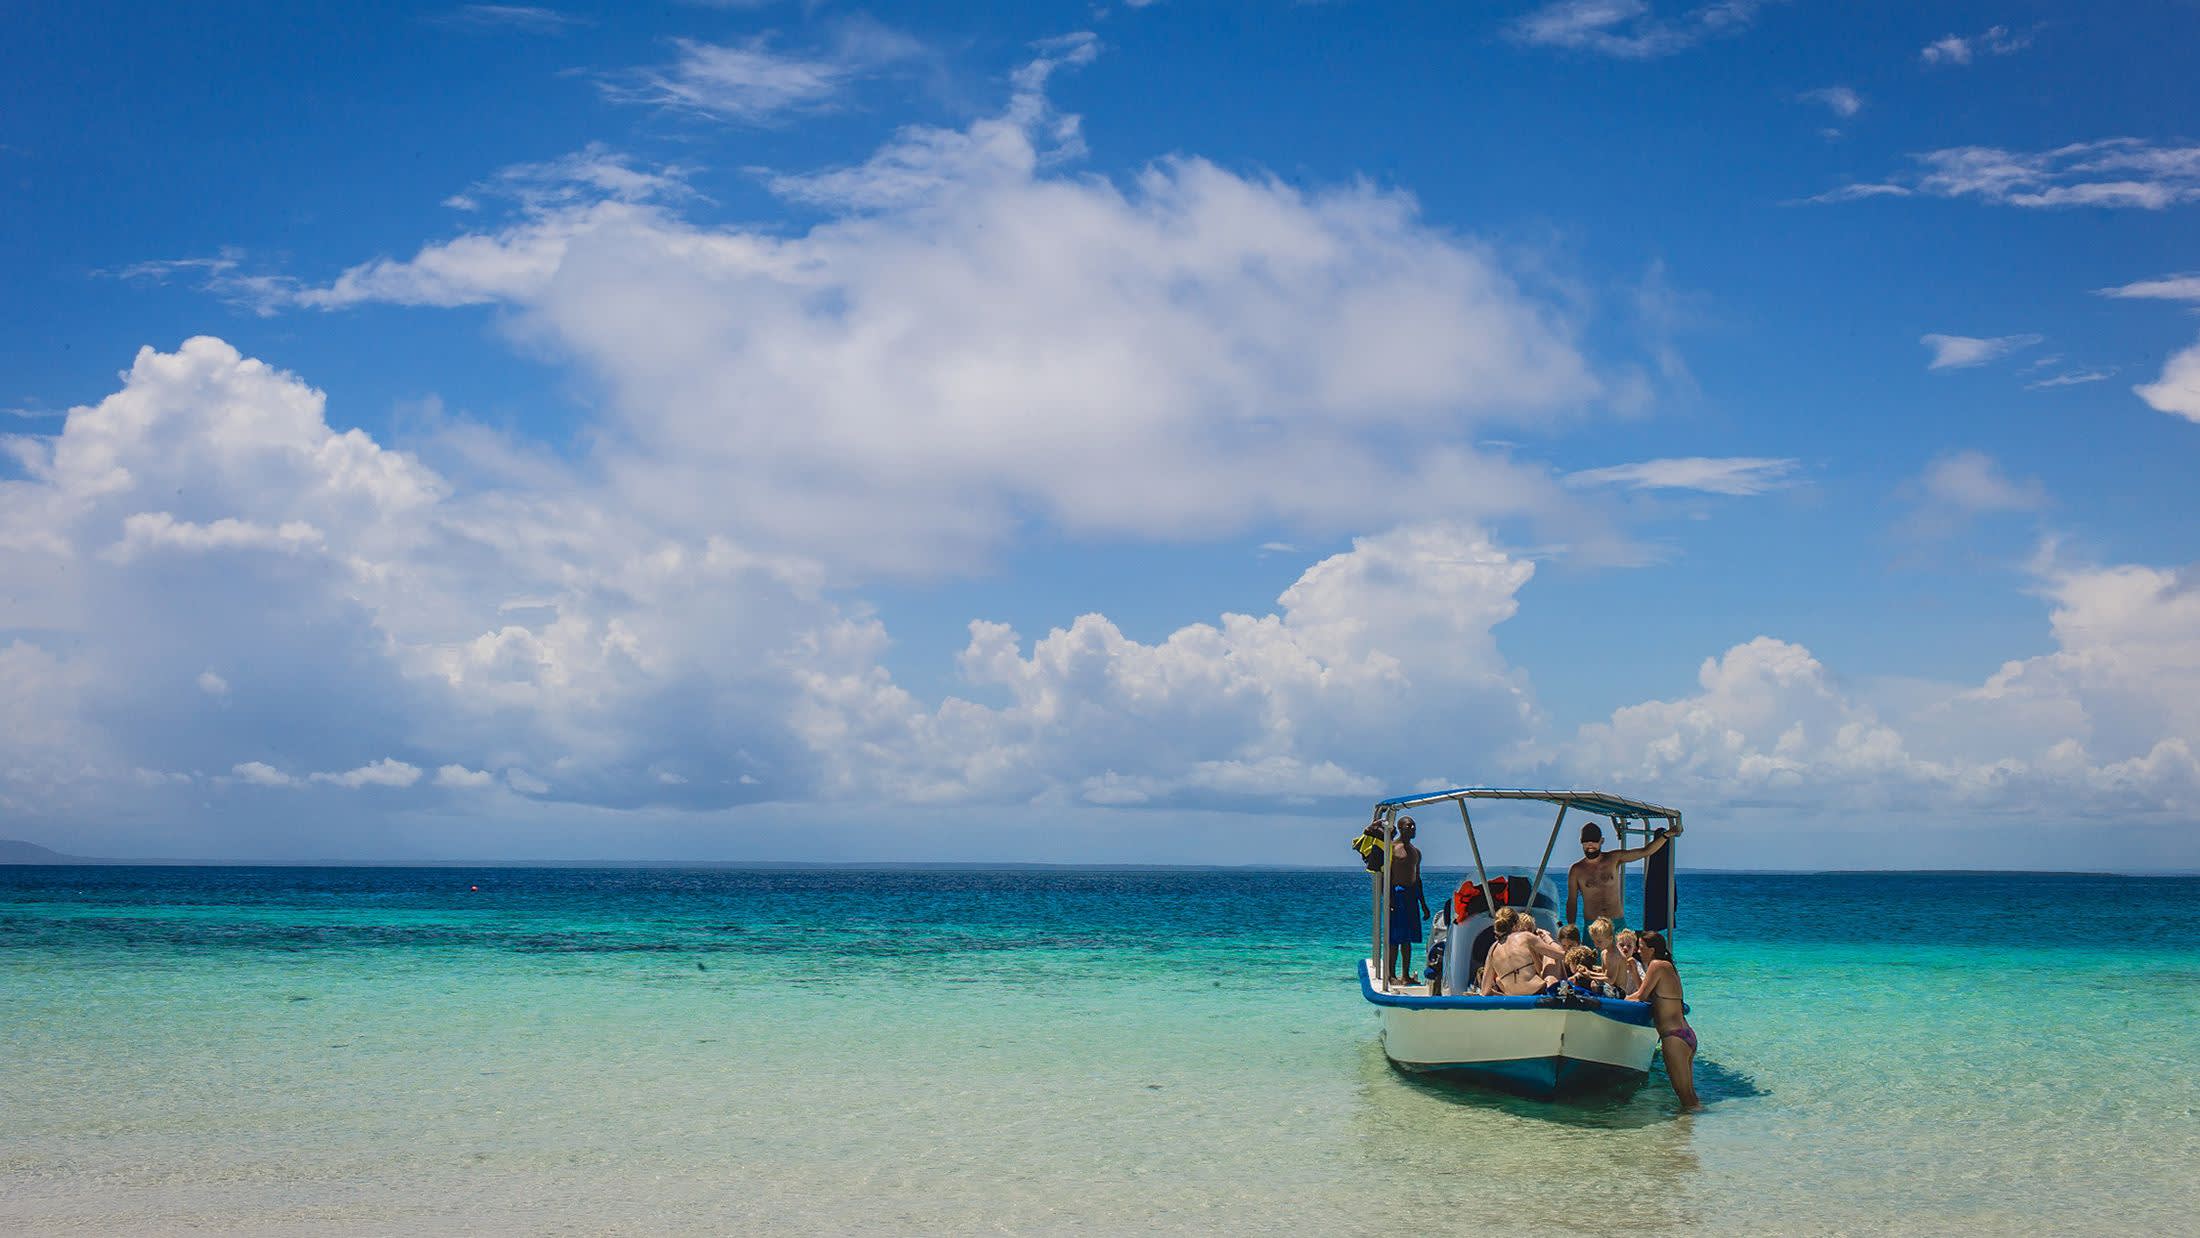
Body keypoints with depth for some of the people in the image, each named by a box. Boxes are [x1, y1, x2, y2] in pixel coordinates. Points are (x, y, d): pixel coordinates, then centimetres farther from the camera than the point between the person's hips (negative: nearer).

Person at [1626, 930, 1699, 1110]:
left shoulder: (1657, 965, -10)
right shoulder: (1670, 967, 16)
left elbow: (1640, 996, -6)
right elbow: (1647, 994, 22)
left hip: (1674, 1037, -10)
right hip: (1687, 1035, 10)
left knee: (1684, 1093, -4)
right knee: (1689, 1093, 16)